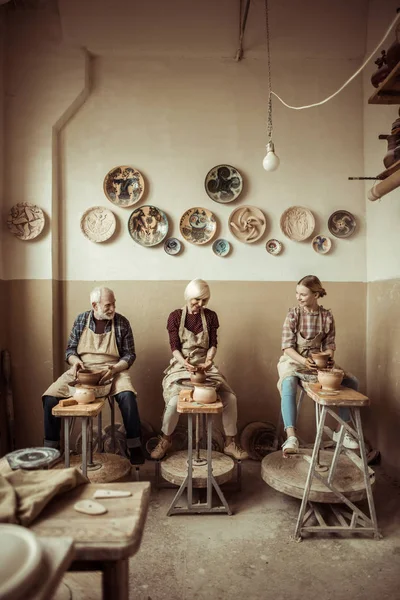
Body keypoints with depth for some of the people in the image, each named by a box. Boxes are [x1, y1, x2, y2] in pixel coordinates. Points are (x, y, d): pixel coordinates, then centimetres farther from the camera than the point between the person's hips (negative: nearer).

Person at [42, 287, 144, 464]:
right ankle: (51, 446, 4)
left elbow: (129, 354, -1)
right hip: (81, 370, 2)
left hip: (112, 370, -2)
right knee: (50, 397, -17)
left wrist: (114, 368, -20)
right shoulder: (81, 319, 2)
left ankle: (134, 446, -16)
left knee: (127, 396, -32)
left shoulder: (122, 322, -4)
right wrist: (75, 361, -15)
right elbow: (70, 349, 7)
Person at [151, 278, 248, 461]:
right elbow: (174, 346, -9)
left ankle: (230, 443, 4)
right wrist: (185, 363, -29)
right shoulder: (175, 316, -5)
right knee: (174, 400, -28)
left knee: (230, 397, -16)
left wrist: (208, 360, -23)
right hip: (181, 365, -2)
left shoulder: (211, 316, 2)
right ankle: (165, 440, 1)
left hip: (205, 365, 3)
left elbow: (213, 344, -2)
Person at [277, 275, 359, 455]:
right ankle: (291, 437, -36)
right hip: (294, 360, -3)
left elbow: (329, 344, 1)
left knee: (352, 381, -11)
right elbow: (287, 346, -11)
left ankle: (340, 430, 2)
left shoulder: (327, 316, 0)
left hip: (318, 361, 4)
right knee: (288, 384, -36)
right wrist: (303, 360, -28)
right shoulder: (293, 315, -8)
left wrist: (329, 358, -21)